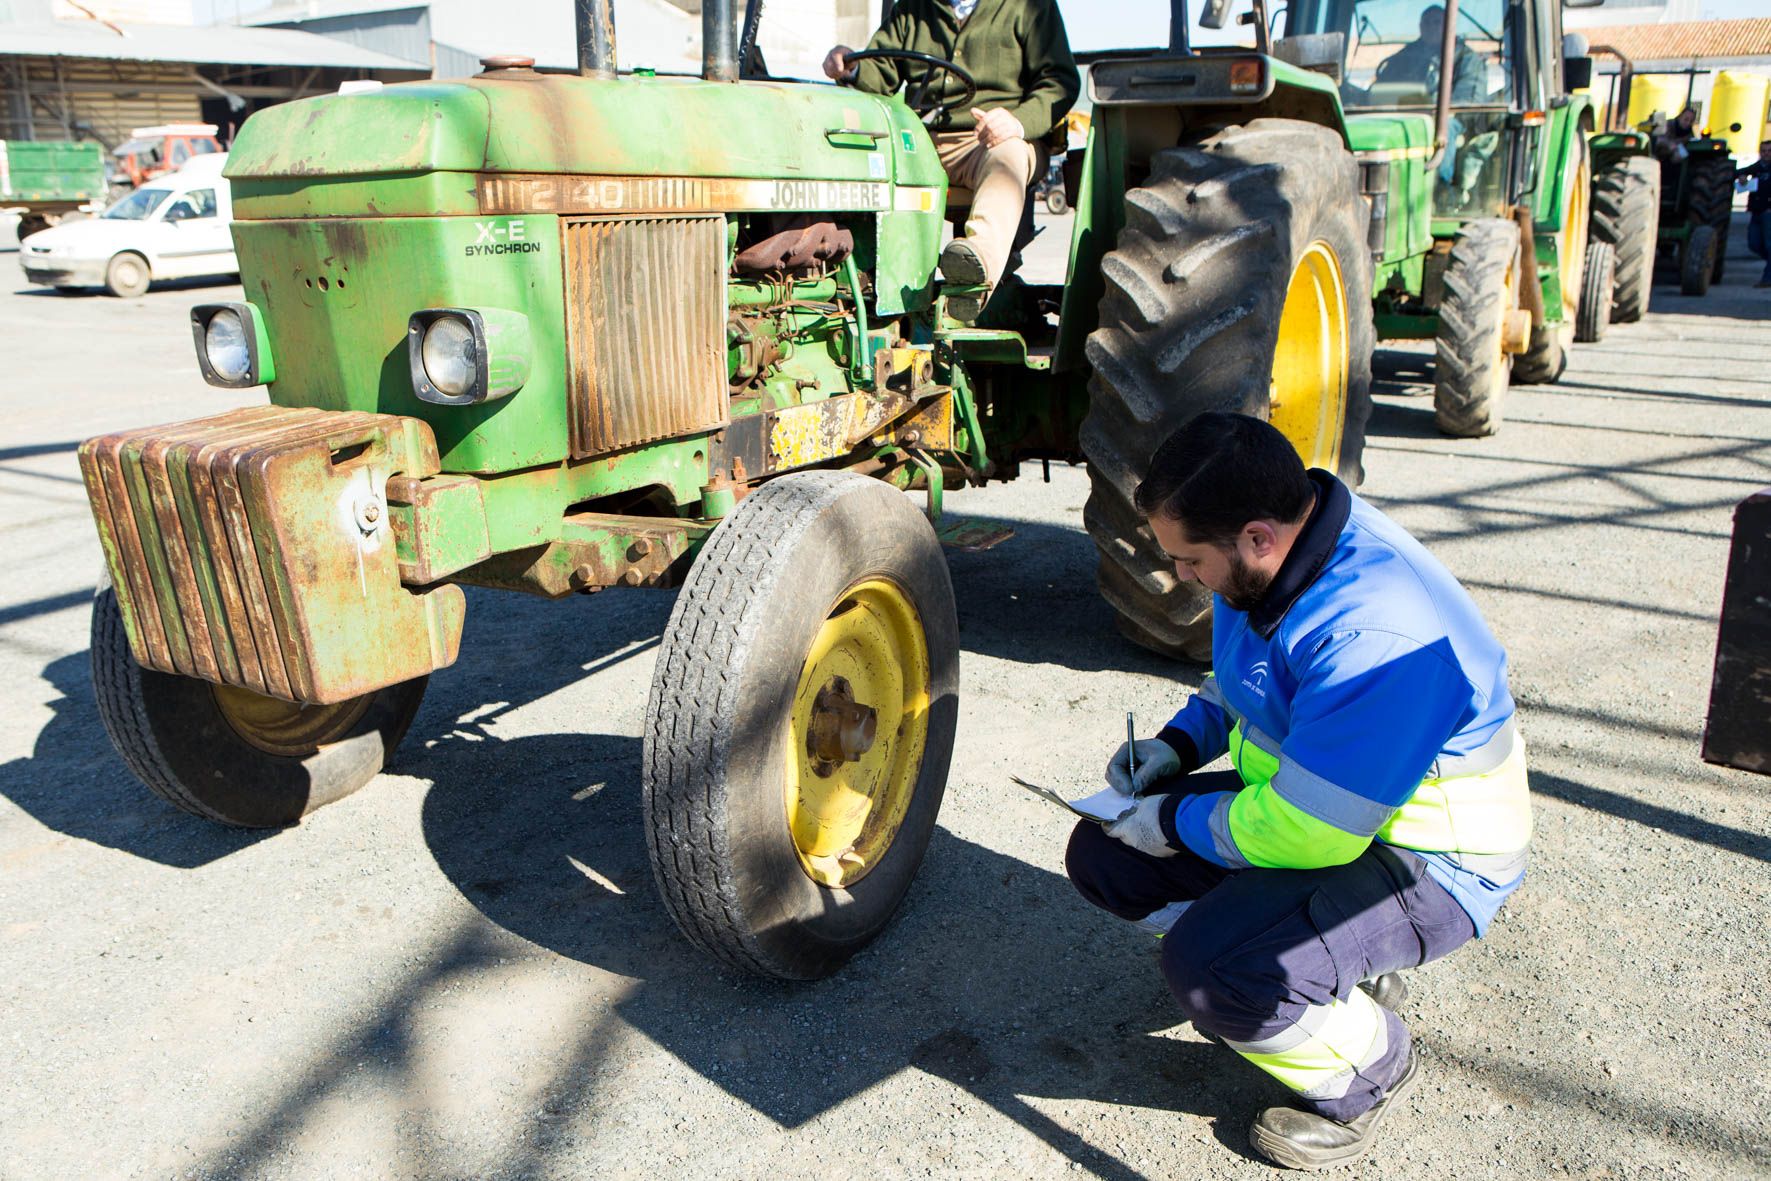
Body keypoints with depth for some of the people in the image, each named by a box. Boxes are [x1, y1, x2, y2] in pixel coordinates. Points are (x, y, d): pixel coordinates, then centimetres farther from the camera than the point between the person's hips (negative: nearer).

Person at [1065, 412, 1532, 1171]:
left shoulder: (1378, 632, -35)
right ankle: (1330, 966, 14)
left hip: (1425, 864, -9)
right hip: (1300, 795, 9)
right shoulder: (1268, 551, -5)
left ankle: (1369, 1072, 3)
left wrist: (1177, 822, -17)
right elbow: (1239, 682, 16)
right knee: (1102, 855, 1)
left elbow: (1308, 831, -32)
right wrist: (1179, 743, -1)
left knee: (1209, 968, -31)